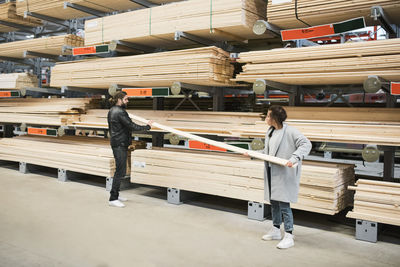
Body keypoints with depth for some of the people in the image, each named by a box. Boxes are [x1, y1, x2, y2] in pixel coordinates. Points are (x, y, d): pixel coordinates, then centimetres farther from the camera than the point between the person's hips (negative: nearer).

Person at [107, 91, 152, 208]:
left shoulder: (112, 110, 13)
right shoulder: (120, 112, -19)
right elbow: (132, 126, -20)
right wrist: (147, 127, -10)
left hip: (115, 142, 11)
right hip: (120, 144, -11)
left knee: (119, 170, 17)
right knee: (120, 171, -7)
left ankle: (115, 194, 25)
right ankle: (113, 199, -4)